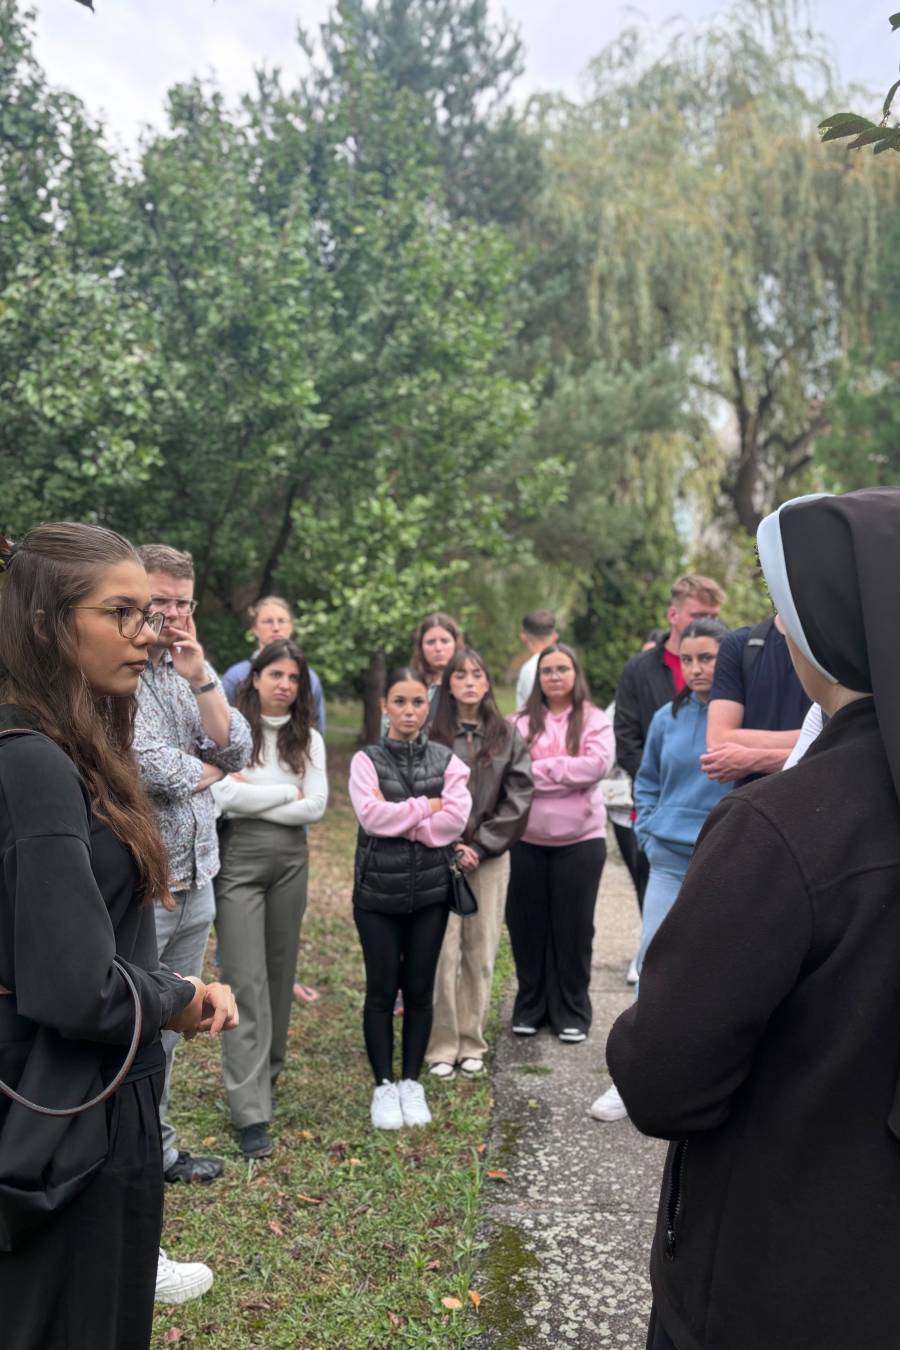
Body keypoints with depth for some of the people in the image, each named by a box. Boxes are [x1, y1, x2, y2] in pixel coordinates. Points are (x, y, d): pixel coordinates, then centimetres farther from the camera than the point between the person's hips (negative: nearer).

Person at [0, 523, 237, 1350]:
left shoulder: (73, 754, 7)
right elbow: (76, 989, -28)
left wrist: (182, 989, -3)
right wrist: (177, 1001, -10)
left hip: (100, 1107, 9)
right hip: (70, 1124, -9)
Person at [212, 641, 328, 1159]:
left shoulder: (309, 739, 8)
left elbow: (316, 806, -2)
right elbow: (224, 795, -15)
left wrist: (254, 796, -9)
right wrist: (287, 792, -7)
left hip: (291, 858, 4)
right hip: (239, 856, -4)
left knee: (280, 975, 11)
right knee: (247, 980, -7)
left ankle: (266, 1080, 30)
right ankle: (251, 1112, -5)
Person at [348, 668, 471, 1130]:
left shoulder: (446, 760, 4)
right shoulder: (366, 759, -1)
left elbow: (455, 819, -9)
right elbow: (372, 815, -15)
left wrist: (400, 822, -13)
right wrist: (427, 806, -11)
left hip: (430, 889, 2)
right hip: (378, 890, -1)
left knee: (420, 989, 9)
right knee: (381, 990, 4)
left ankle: (411, 1083, 23)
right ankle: (383, 1086, 18)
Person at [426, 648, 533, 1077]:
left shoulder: (508, 737, 7)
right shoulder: (432, 735, 1)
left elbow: (518, 798, 3)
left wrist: (482, 846, -5)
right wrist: (450, 847, -7)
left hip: (491, 858, 2)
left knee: (481, 953, 5)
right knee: (443, 952, -4)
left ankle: (471, 1042, 17)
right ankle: (441, 1045, 7)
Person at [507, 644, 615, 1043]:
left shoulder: (595, 720, 1)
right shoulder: (521, 722, 5)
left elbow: (596, 764, -14)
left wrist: (538, 770, -12)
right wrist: (566, 771, -15)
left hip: (580, 838, -2)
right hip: (528, 839, 2)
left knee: (573, 927, 6)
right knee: (527, 924, 8)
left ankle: (571, 1012, 20)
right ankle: (530, 1008, 24)